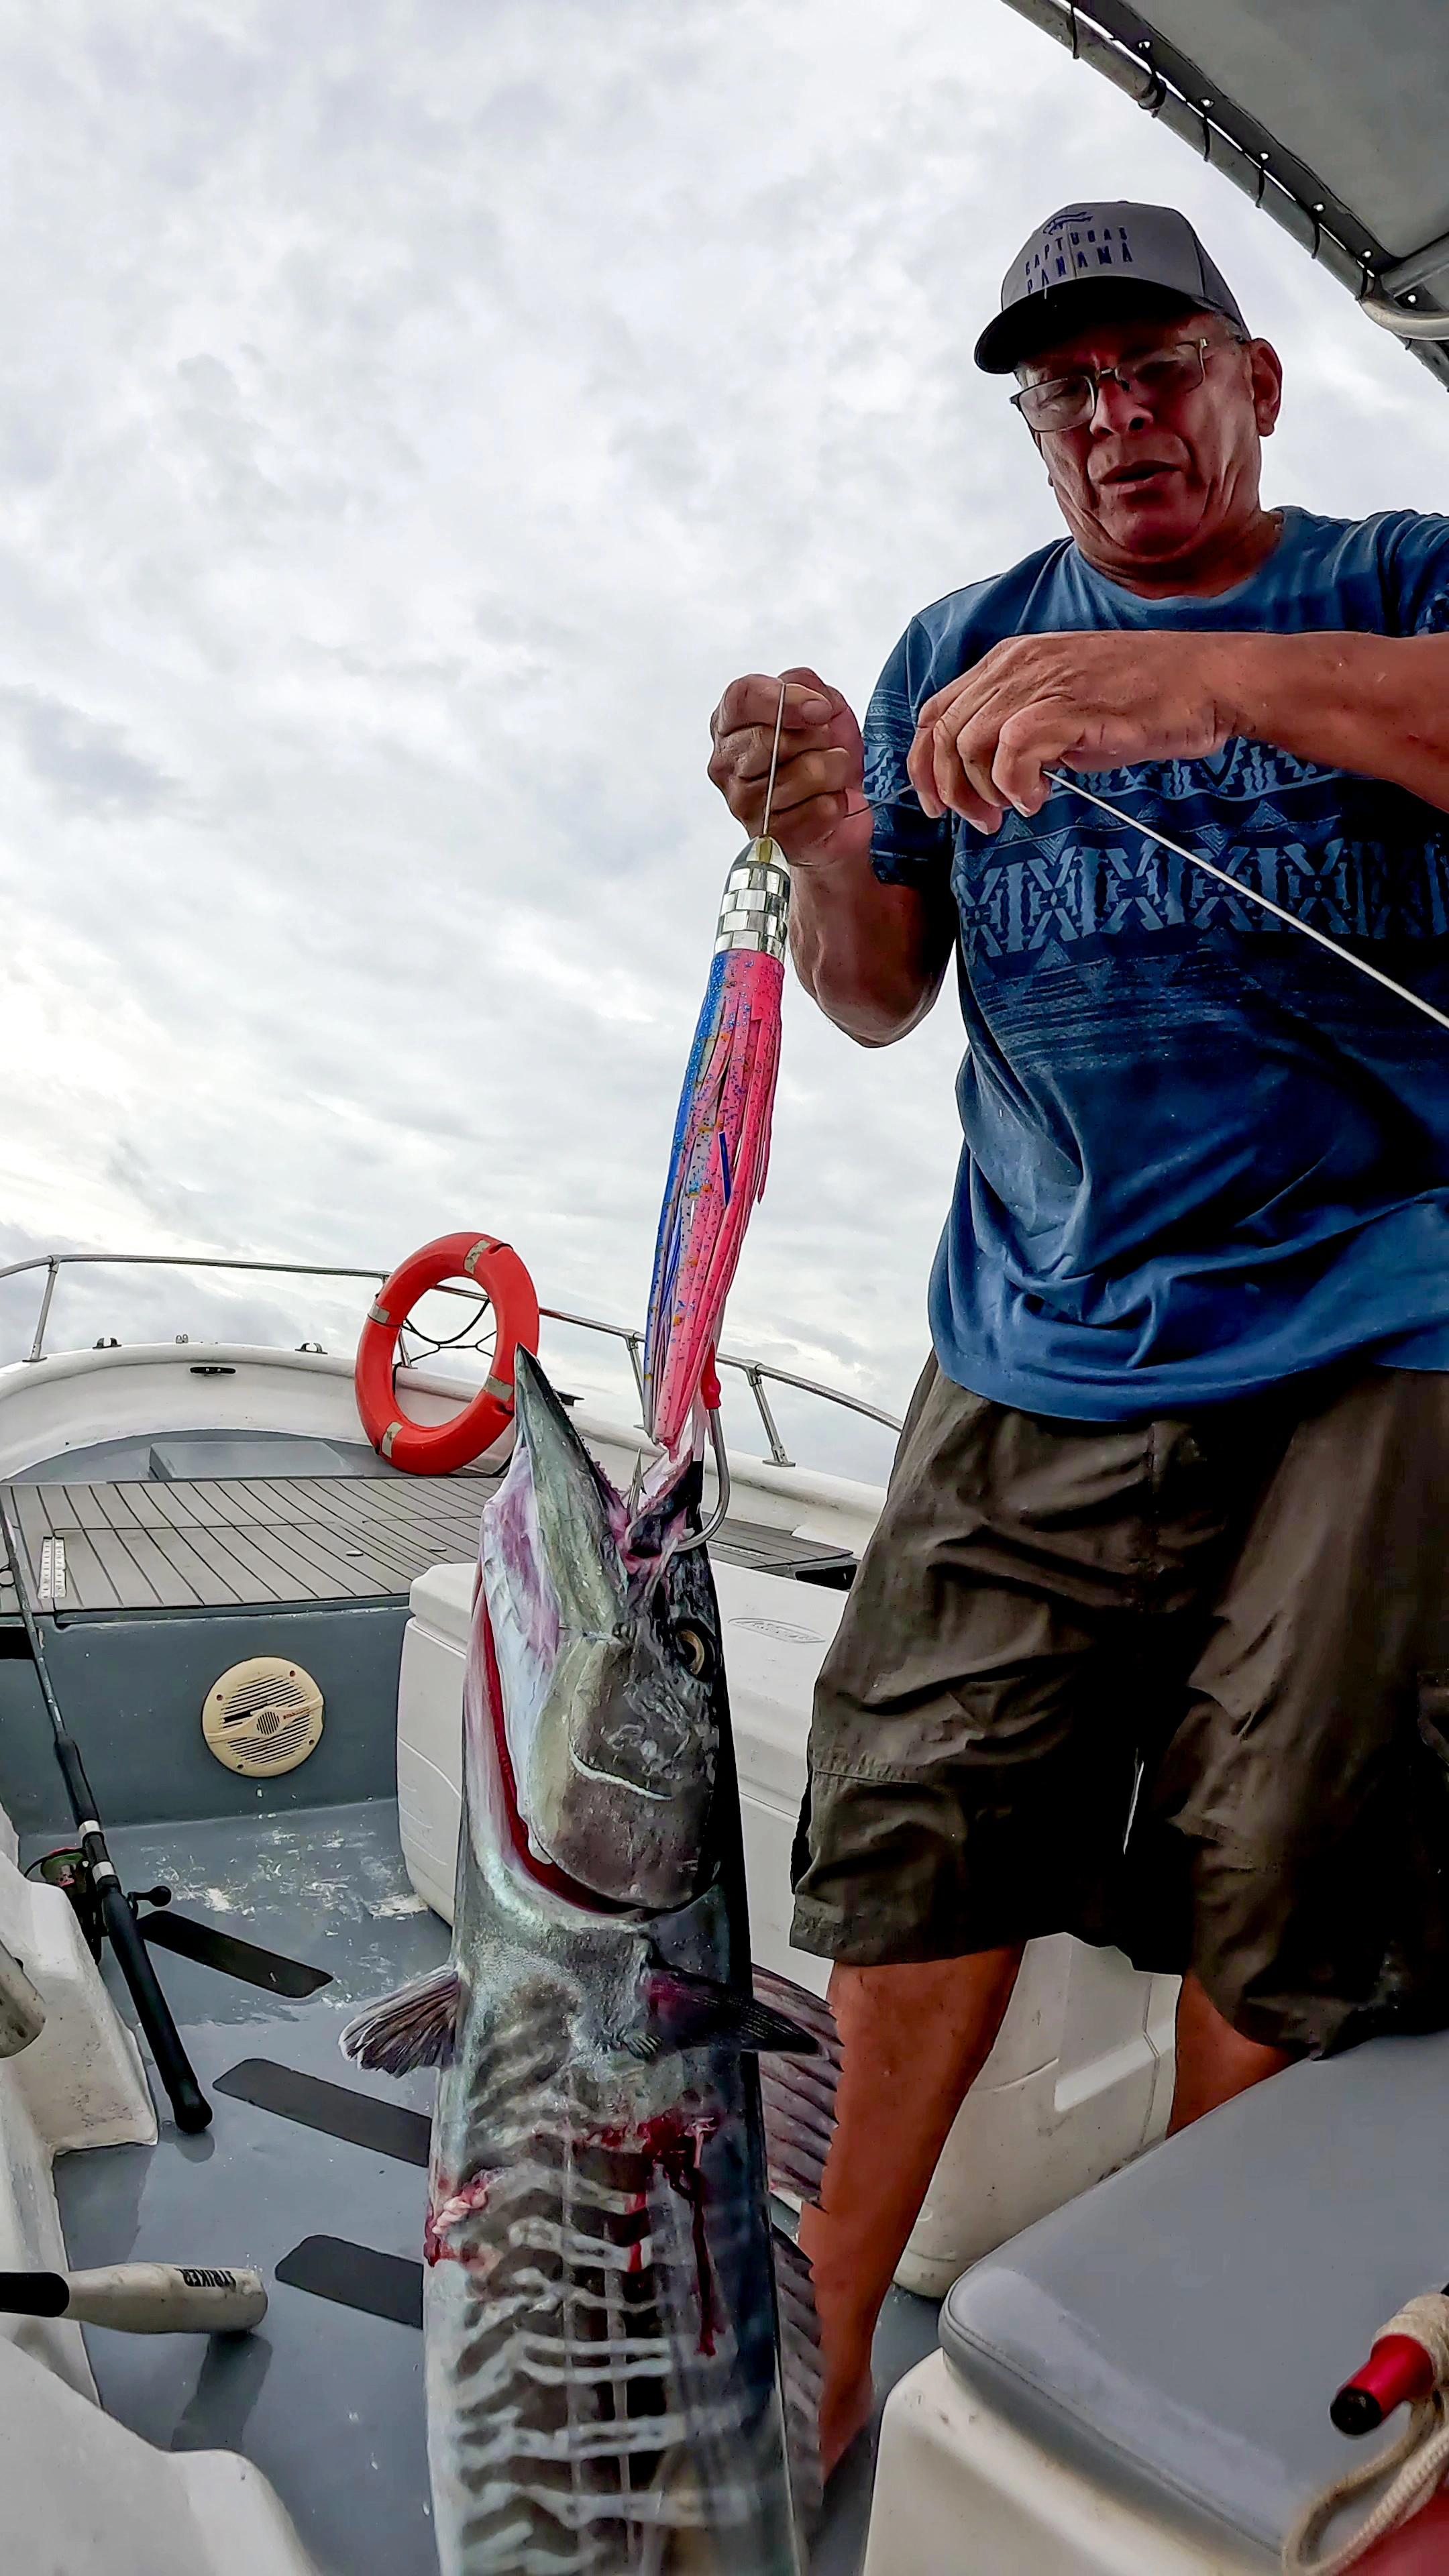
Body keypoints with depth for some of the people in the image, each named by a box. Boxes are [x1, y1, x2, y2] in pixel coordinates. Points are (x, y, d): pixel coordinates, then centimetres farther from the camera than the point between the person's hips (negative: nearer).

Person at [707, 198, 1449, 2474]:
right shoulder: (963, 650, 14)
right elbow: (879, 1003, 10)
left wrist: (1205, 678, -29)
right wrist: (829, 854, -10)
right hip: (1033, 1353, 2)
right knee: (923, 1826, 3)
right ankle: (831, 2309, 24)